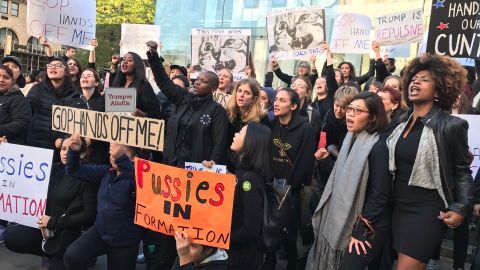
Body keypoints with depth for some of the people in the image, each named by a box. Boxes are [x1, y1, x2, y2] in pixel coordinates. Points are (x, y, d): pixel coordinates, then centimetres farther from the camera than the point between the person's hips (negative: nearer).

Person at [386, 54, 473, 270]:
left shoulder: (452, 125, -10)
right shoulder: (401, 123, 8)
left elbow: (462, 171, -5)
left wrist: (461, 208, -12)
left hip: (428, 210, -6)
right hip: (398, 206, 6)